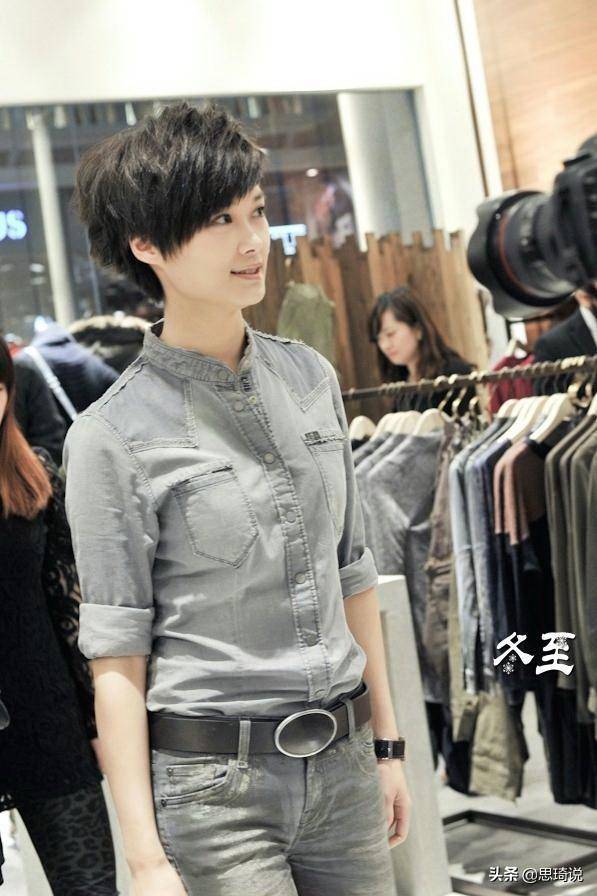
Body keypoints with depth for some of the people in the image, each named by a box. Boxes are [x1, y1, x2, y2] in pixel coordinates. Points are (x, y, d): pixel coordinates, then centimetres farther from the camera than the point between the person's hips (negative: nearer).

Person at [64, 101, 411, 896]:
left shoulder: (309, 377, 6)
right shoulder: (115, 437, -10)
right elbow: (116, 660, -10)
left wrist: (386, 744, 14)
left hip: (343, 767, 5)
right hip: (213, 785, -5)